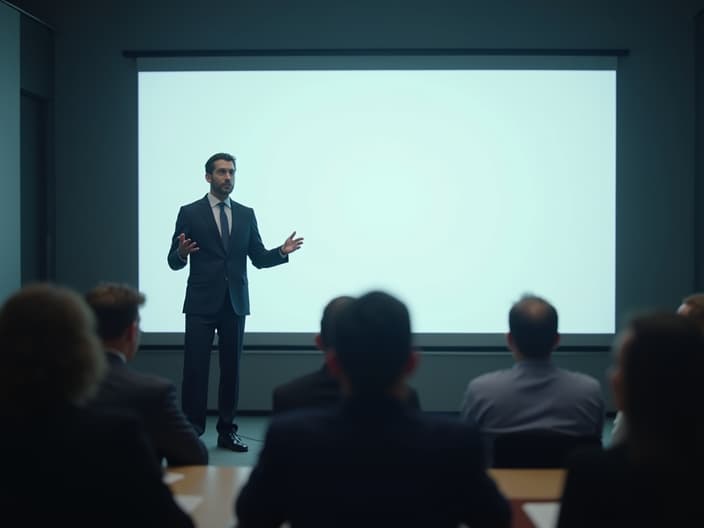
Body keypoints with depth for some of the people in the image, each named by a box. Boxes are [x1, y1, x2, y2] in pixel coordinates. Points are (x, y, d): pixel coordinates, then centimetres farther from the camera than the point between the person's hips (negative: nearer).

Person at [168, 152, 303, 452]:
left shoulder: (246, 214, 10)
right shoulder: (190, 213, 1)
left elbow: (259, 258, 9)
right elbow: (174, 262, -1)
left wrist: (282, 251, -10)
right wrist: (182, 253, -24)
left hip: (235, 303, 3)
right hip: (201, 303, -3)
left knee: (231, 368, 7)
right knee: (195, 368, -4)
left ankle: (227, 431, 16)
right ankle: (191, 431, 4)